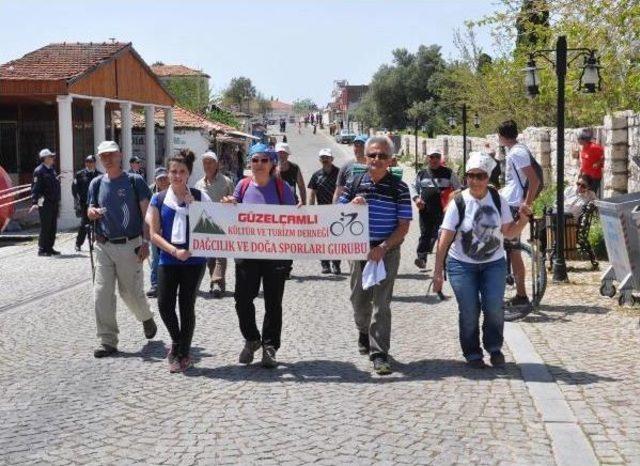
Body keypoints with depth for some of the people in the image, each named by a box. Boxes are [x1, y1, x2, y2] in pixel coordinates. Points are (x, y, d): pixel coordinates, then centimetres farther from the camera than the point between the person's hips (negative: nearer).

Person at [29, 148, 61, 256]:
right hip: (45, 203, -8)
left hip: (54, 203, 8)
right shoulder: (39, 171, -10)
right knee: (45, 227, -5)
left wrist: (57, 202, 21)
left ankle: (49, 248, 18)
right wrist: (34, 202, -23)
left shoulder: (52, 170, 15)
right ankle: (42, 249, 2)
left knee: (53, 227, 10)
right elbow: (35, 188, -16)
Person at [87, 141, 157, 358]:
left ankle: (146, 318, 35)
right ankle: (107, 341, 5)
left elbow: (146, 213, -3)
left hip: (129, 246, -4)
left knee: (131, 292, 4)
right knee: (102, 294, -2)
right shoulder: (97, 183, 11)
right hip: (103, 246, 4)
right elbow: (90, 211, 17)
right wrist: (92, 213, -9)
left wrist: (145, 242, -11)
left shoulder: (134, 181, -2)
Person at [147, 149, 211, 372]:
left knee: (187, 306, 1)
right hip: (168, 259, 1)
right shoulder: (159, 199, 4)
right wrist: (175, 251, -12)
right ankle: (177, 342, 24)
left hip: (194, 259, -1)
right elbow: (154, 234, 1)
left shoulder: (200, 197, 2)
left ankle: (183, 353, 17)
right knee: (164, 305, -5)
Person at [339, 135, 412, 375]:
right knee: (359, 298, 15)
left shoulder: (399, 188, -4)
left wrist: (383, 247, -17)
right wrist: (352, 205, -13)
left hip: (387, 250, -3)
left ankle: (379, 354, -4)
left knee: (381, 303, -8)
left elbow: (403, 226, -5)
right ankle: (364, 332, 44)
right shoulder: (355, 184, 5)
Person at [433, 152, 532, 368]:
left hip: (494, 263, 2)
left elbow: (509, 233, 7)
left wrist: (523, 219, -12)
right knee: (469, 312, -2)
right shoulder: (458, 202, -9)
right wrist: (438, 271, -11)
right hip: (462, 265, -2)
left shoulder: (498, 200, 0)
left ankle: (494, 348, 14)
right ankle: (472, 353, 17)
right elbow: (445, 239, -9)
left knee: (494, 308, -10)